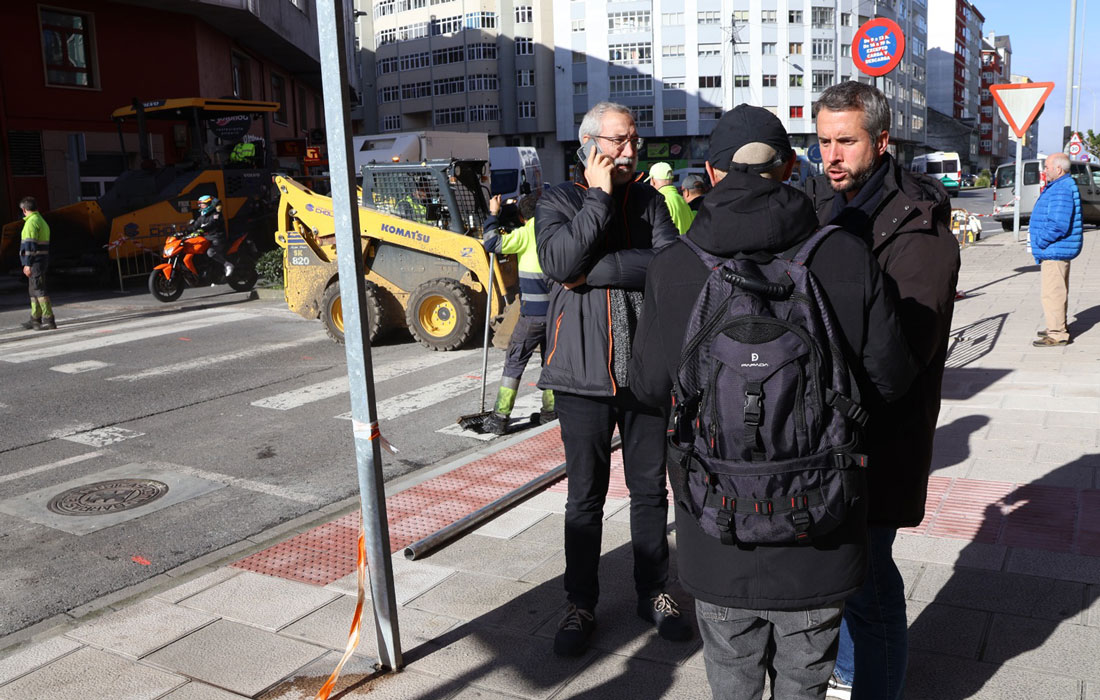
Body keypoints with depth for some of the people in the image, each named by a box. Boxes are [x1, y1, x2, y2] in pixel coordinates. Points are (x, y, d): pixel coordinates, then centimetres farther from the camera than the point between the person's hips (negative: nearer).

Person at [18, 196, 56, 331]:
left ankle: (49, 320, -13)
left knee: (39, 290, -10)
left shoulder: (31, 222, -12)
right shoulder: (42, 221, 19)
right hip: (42, 260, 10)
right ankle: (35, 319, 24)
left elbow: (30, 244, -18)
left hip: (35, 262, -10)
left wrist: (27, 263, -19)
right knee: (34, 290, 17)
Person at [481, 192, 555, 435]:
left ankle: (500, 416, -1)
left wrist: (493, 214, -5)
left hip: (533, 312, -5)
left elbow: (492, 243, -15)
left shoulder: (525, 235, -9)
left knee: (515, 361, 1)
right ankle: (550, 410, 23)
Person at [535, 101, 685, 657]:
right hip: (584, 373, -2)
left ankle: (652, 593, 30)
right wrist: (599, 196, -13)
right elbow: (560, 262, -19)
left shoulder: (649, 200, 8)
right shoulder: (559, 200, 2)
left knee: (651, 490, 12)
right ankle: (580, 605, 24)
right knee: (585, 496, 8)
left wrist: (593, 272, -17)